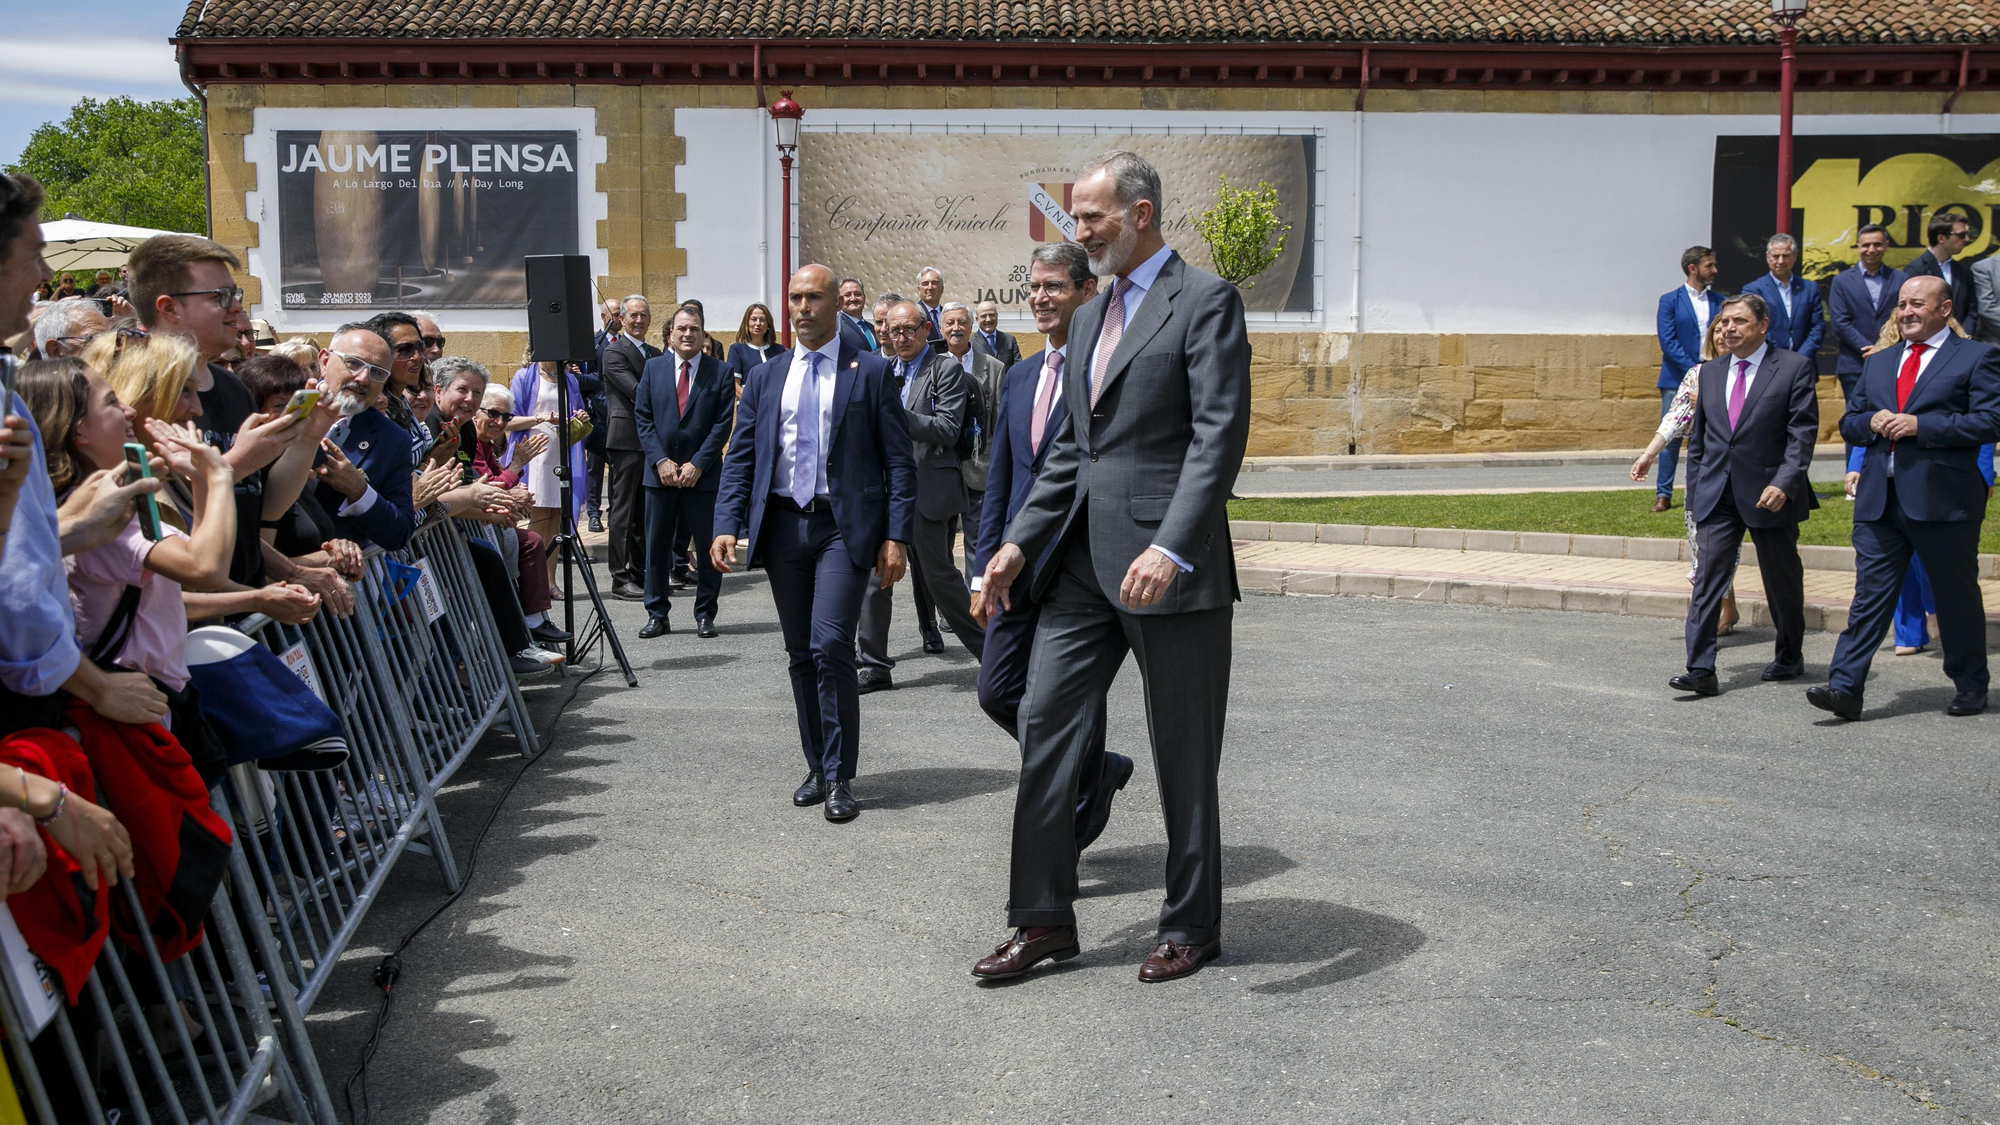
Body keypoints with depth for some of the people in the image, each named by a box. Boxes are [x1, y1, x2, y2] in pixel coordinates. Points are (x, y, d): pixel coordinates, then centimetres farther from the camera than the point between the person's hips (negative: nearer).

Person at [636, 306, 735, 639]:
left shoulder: (720, 373, 1)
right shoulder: (653, 368, 8)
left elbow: (722, 424, -4)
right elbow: (643, 418, 5)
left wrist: (697, 464, -11)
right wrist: (660, 460, -7)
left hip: (702, 473, -2)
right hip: (660, 473, 2)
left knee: (709, 548, 2)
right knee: (656, 548, 6)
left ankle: (705, 615, 13)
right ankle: (657, 615, 15)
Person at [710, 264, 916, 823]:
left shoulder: (869, 372, 3)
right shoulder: (764, 377, 13)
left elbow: (899, 461, 1)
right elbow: (739, 458, 11)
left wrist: (896, 536, -7)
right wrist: (727, 526, -3)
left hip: (844, 526, -4)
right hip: (783, 526, 4)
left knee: (831, 645, -14)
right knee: (801, 653, 9)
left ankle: (840, 777, -4)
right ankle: (817, 767, 20)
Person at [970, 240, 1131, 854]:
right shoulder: (1020, 376, 16)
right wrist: (984, 570, 12)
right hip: (1022, 567, 8)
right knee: (997, 691, 9)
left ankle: (1068, 838, 16)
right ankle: (1100, 769, 29)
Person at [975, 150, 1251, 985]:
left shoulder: (1205, 302, -6)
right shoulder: (1091, 316, 18)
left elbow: (1219, 437, -17)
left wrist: (1172, 547, -27)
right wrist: (1019, 544, 12)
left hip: (1169, 566, -7)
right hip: (1085, 561, 8)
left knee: (1183, 755, 4)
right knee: (1043, 727, 5)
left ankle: (1191, 927, 19)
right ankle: (1043, 919, 15)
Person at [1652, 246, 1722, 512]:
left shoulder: (1718, 301, 11)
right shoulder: (1670, 300, 0)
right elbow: (1667, 341, -7)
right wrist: (1692, 368, -16)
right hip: (1677, 380, -3)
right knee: (1671, 437, -2)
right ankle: (1663, 494, 3)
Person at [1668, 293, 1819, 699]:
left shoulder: (1794, 368, -3)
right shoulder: (1710, 371, 11)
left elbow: (1803, 432, -9)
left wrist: (1784, 483, -20)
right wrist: (1695, 492, 12)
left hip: (1769, 494, -3)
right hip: (1716, 494, 3)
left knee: (1782, 581, 11)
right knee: (1707, 578, -8)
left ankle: (1789, 657, 31)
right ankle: (1701, 670, -12)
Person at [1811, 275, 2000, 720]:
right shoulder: (1878, 363, 19)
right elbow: (1848, 422, 19)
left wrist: (1919, 425, -17)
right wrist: (1871, 422, -4)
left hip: (1942, 500, -4)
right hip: (1879, 499, 4)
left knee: (1957, 599, 9)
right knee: (1869, 595, -2)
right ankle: (1845, 688, -7)